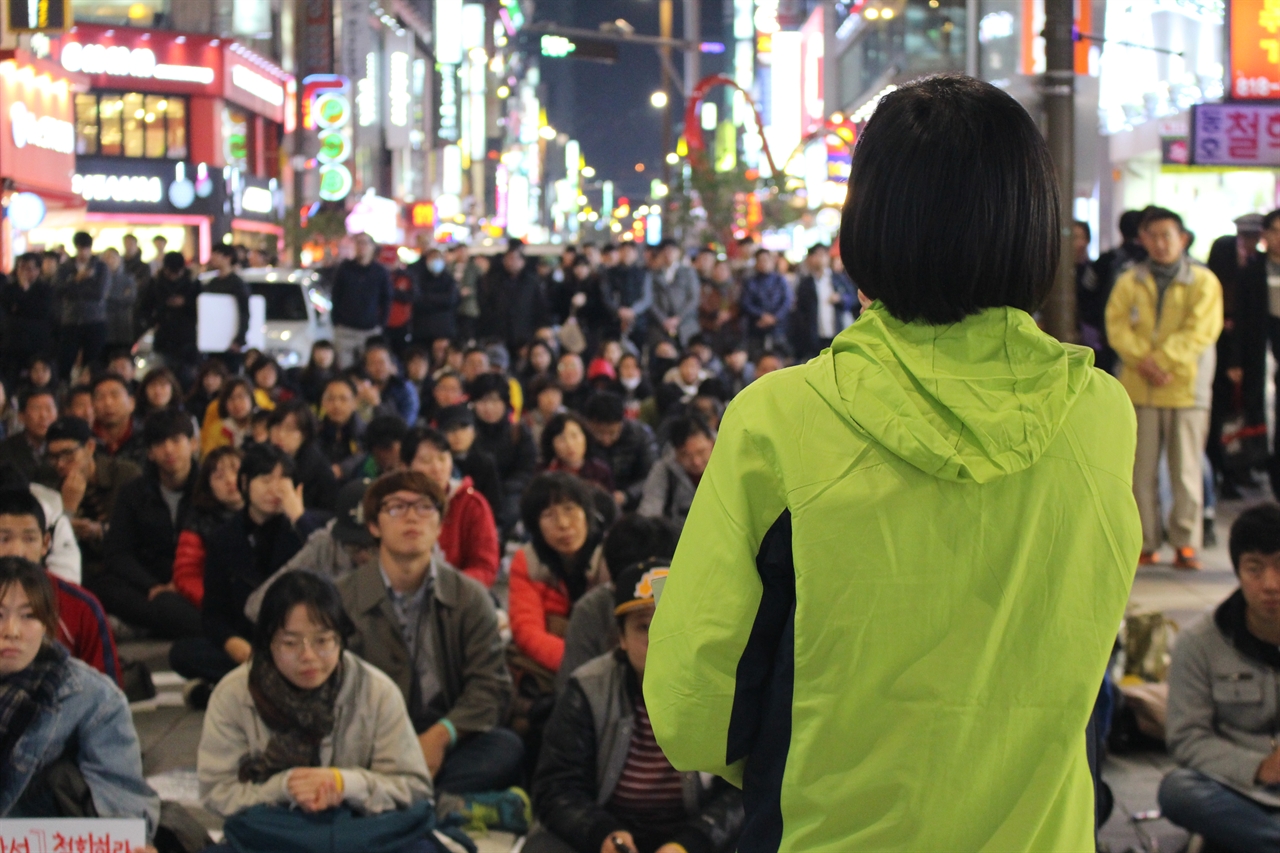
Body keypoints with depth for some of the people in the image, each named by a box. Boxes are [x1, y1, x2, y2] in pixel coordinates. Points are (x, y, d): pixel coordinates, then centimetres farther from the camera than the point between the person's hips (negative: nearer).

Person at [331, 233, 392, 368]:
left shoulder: (381, 272, 4)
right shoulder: (344, 269, 4)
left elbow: (386, 301, 9)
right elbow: (335, 298, 8)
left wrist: (380, 324, 2)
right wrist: (336, 323, 2)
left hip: (371, 330, 0)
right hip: (345, 330, 0)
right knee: (344, 371, -3)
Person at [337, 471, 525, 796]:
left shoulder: (470, 597, 8)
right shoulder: (343, 599, 6)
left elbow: (491, 686, 1)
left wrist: (440, 735, -19)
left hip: (445, 742, 2)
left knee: (506, 748, -30)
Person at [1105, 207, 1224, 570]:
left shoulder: (1203, 281, 5)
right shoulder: (1129, 281, 11)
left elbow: (1200, 331, -6)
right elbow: (1117, 325, 1)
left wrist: (1160, 360, -15)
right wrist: (1142, 361, -15)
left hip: (1186, 387, -2)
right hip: (1139, 388, 2)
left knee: (1186, 468, -1)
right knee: (1142, 470, 1)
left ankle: (1186, 543, 5)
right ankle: (1146, 543, 7)